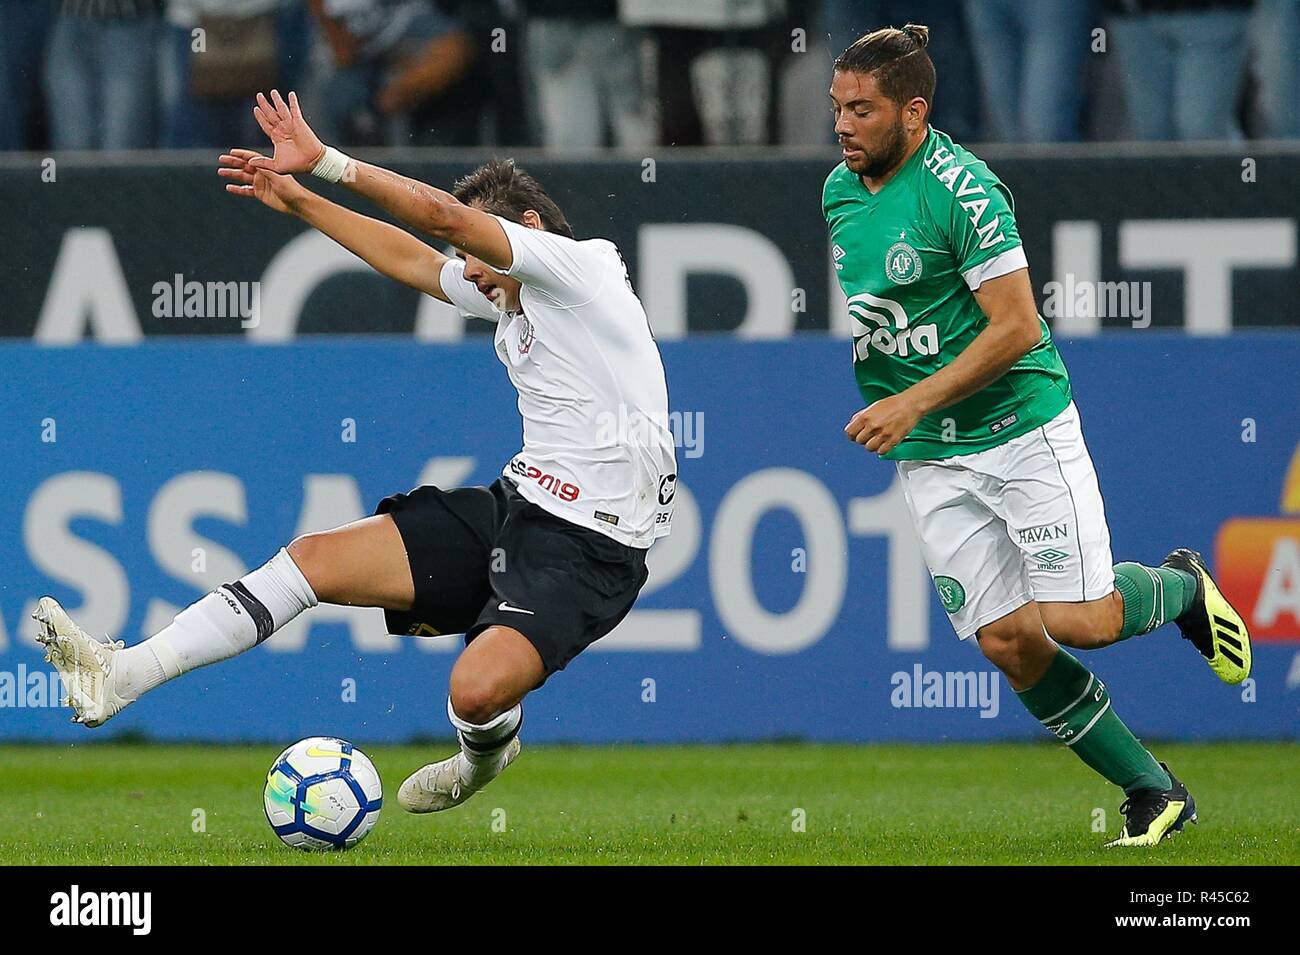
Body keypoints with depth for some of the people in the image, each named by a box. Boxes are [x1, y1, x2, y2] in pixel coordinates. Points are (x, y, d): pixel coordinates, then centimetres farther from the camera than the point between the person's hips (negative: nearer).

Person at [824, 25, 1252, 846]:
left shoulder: (962, 189, -17)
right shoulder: (838, 191, 6)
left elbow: (1017, 327, -19)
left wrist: (912, 403, -22)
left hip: (1022, 430, -6)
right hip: (929, 461, 6)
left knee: (1081, 622, -10)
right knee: (1007, 639, -4)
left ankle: (1182, 587, 24)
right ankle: (1153, 791, 8)